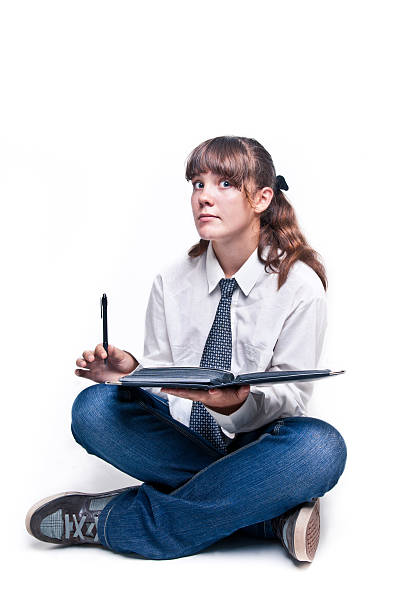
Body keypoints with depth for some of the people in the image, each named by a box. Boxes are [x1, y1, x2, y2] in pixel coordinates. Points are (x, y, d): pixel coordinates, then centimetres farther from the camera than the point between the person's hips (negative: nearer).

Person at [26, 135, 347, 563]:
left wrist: (238, 403, -30)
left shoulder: (300, 284, -6)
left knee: (320, 445, -35)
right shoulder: (171, 281, 4)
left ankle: (118, 521, -27)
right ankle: (272, 512, -23)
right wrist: (131, 371, -17)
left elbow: (292, 395, -8)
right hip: (180, 439, 3)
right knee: (94, 406, -24)